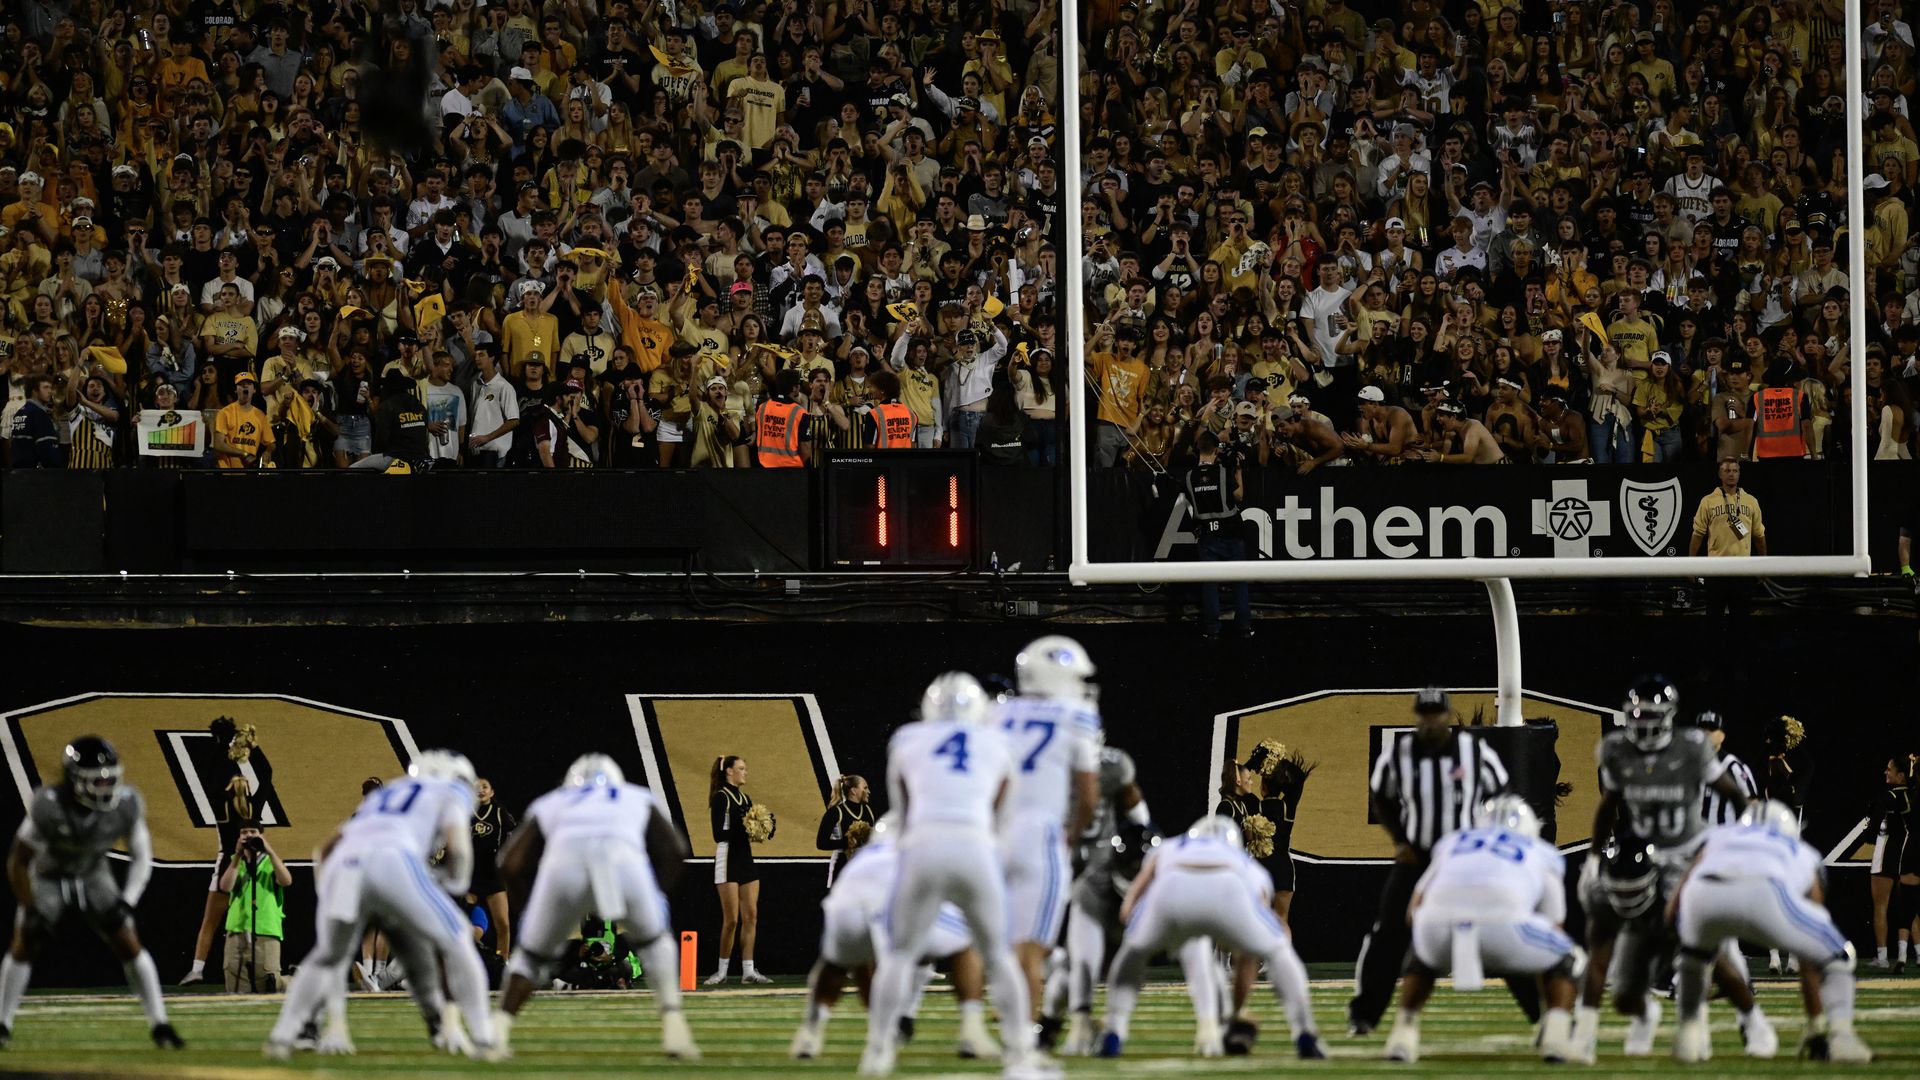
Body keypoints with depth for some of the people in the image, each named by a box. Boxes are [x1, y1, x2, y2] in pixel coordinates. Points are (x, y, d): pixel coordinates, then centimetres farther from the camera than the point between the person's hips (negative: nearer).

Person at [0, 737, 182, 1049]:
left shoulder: (127, 806, -25)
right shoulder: (49, 807, -34)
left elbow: (141, 857, -9)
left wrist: (126, 903, -18)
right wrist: (30, 910, -21)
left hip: (93, 877, 2)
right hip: (48, 879, -2)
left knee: (130, 946, -6)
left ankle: (160, 1026, 1)